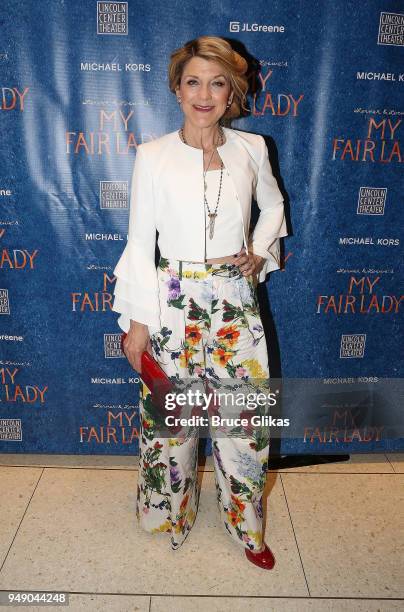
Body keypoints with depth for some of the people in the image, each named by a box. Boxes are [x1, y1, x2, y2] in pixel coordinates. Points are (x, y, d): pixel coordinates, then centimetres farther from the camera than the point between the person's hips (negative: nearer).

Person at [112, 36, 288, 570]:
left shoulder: (252, 149, 2)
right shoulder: (152, 156, -4)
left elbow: (273, 206, 21)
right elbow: (139, 242, -4)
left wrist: (260, 253, 4)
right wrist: (137, 320, -6)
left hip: (236, 302, 2)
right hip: (172, 301, -1)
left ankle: (246, 527, 33)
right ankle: (170, 513, 38)